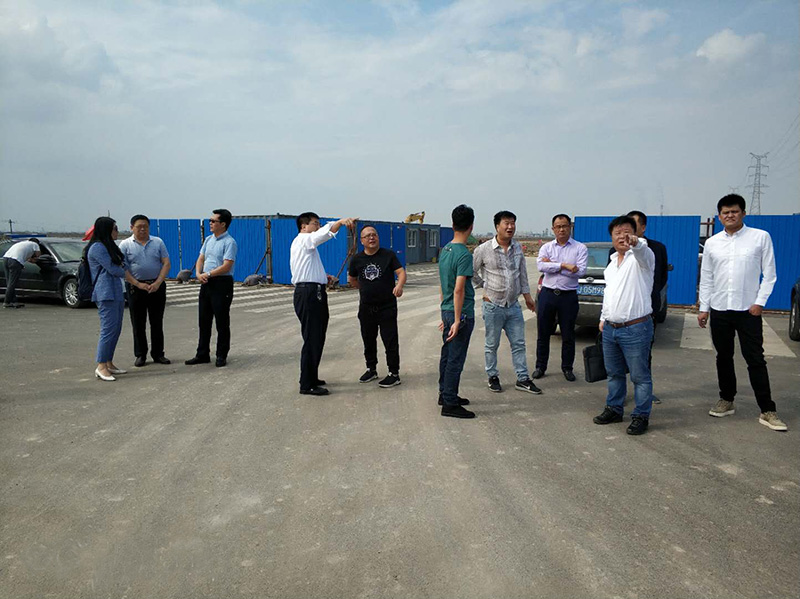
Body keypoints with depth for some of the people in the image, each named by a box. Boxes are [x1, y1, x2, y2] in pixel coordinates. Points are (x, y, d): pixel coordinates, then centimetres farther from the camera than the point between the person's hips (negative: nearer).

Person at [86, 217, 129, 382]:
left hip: (116, 293, 10)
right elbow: (112, 269, -11)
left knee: (116, 329, 10)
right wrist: (126, 273, 6)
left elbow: (121, 265, 21)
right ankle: (101, 367, -8)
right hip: (106, 294, -10)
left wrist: (124, 270, -1)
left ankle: (109, 363, 16)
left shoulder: (109, 246, 21)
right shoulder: (97, 247, -9)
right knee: (109, 329, -12)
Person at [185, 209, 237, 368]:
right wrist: (198, 274, -3)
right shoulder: (208, 240, 14)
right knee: (203, 320, 12)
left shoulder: (229, 242, -11)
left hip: (222, 283, -8)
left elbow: (227, 266, -19)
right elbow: (201, 259, 16)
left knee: (222, 322, 1)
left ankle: (221, 356, 11)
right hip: (206, 283, 8)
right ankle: (202, 354, 22)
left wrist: (207, 274, -16)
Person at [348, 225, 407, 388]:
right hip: (366, 307, 4)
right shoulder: (357, 259, 4)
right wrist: (366, 288, 13)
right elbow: (351, 279, 19)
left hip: (387, 306, -4)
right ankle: (371, 369, 32)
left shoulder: (388, 255, -4)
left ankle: (394, 374, 6)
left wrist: (399, 285, -31)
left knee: (390, 341, -3)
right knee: (368, 340, 15)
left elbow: (401, 272, -12)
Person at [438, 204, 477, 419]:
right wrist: (457, 321, -21)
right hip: (461, 313, -9)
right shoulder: (464, 254, -17)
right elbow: (459, 290, -22)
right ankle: (450, 404, 5)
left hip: (447, 311, 9)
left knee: (447, 355, 17)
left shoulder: (444, 250, 9)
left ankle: (445, 394, 30)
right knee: (456, 359, -2)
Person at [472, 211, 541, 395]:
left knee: (519, 344, 8)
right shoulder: (484, 249, -9)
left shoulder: (517, 248, 6)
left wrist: (527, 295, 14)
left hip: (513, 305, 4)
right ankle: (493, 377, 21)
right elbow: (471, 271, 2)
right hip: (493, 305, -4)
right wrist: (484, 287, 0)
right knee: (492, 345, 7)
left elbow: (522, 273, 14)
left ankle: (522, 379, 16)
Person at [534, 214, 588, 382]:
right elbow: (540, 266, -12)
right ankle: (540, 366, 20)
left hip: (568, 296, -1)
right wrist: (564, 265, -19)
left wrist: (553, 265, -12)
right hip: (547, 294, 2)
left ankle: (567, 368, 22)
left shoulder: (580, 248, 2)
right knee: (543, 333, 8)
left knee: (568, 335, 7)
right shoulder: (546, 247, 7)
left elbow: (580, 271, -13)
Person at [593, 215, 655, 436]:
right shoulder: (612, 262, 16)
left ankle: (641, 416, 13)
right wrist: (603, 317, 23)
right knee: (614, 373, 18)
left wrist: (635, 243, -56)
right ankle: (614, 409, 31)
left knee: (640, 376, 2)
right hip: (610, 328, 7)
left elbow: (644, 252, -34)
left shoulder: (641, 256, -8)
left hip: (635, 329, -7)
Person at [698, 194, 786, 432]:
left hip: (748, 310, -3)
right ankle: (726, 401, 26)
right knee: (724, 358, 12)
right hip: (719, 310, 3)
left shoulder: (761, 237, -2)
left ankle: (767, 411, 4)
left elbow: (769, 274, -2)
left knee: (756, 360, -2)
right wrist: (704, 308, 6)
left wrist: (759, 302, -10)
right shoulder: (712, 243, 6)